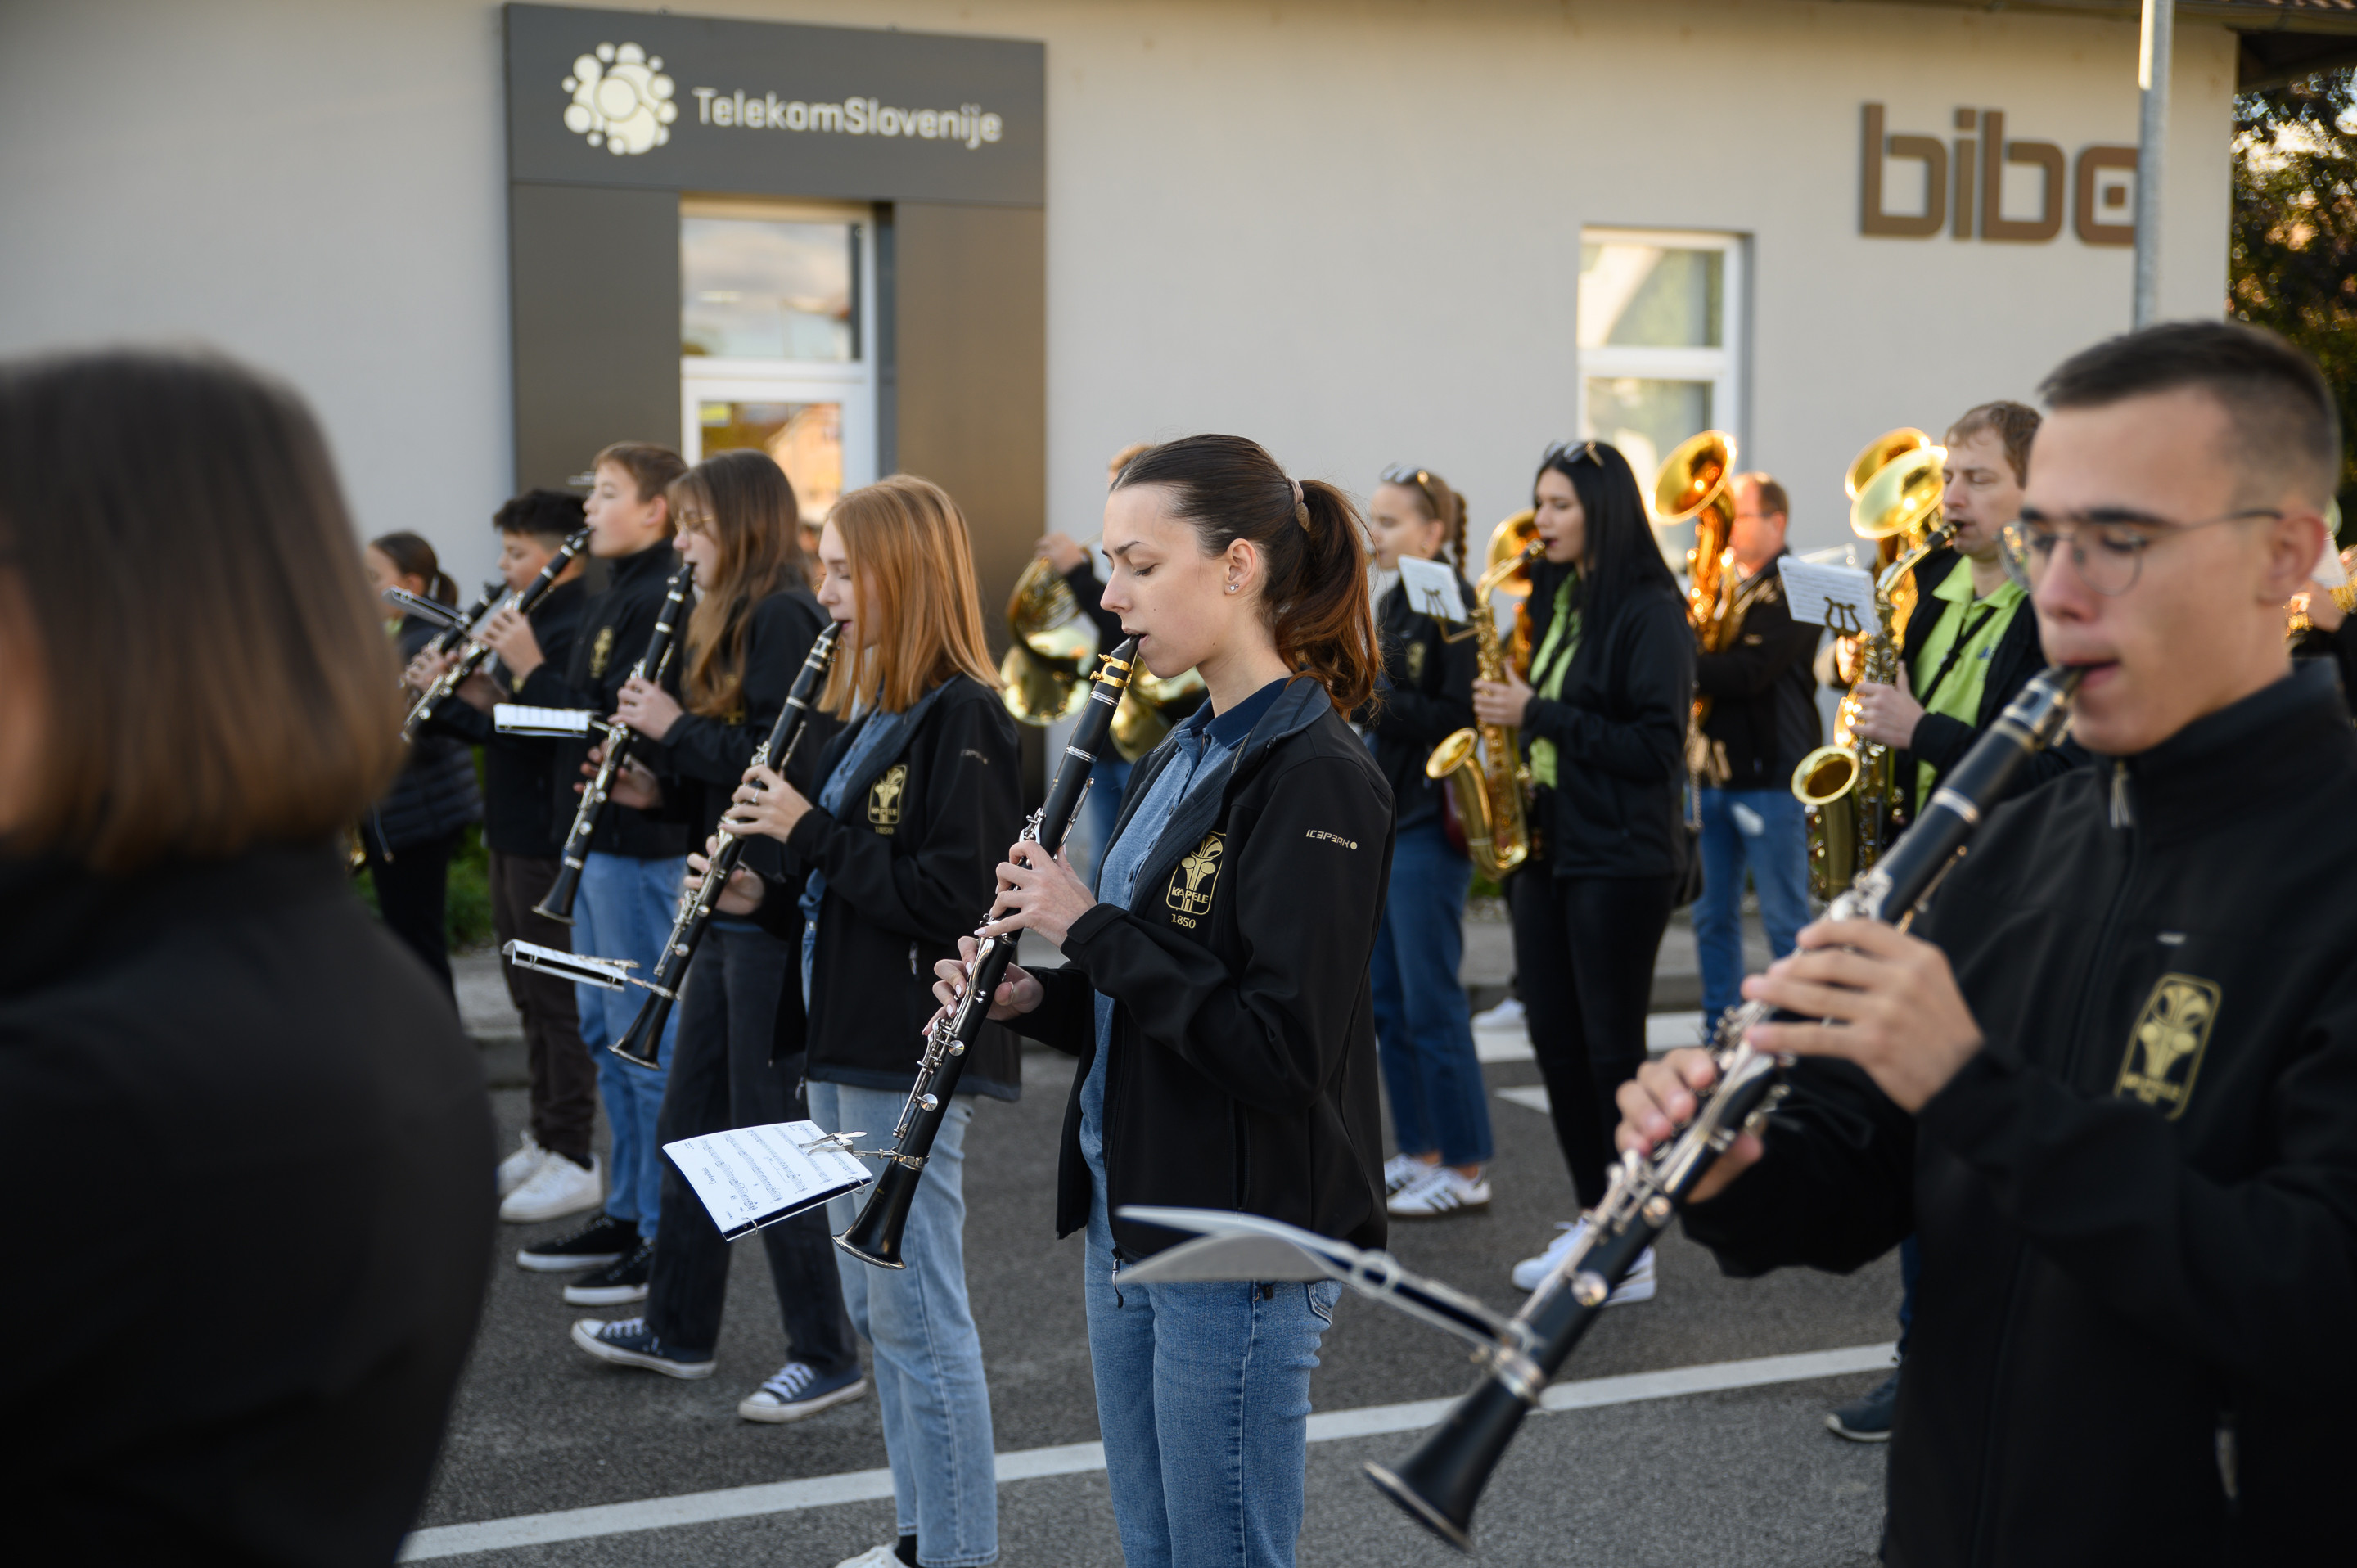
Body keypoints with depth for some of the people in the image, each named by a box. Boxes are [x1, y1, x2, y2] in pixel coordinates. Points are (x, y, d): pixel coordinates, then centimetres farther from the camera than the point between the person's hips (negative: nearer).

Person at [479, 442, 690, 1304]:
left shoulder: (659, 602, -16)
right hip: (597, 839, 11)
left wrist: (532, 669, -16)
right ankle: (626, 1214, 25)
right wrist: (498, 687, 6)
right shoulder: (614, 595, 16)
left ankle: (668, 1234, 1)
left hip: (639, 844, -11)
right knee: (604, 1031, 16)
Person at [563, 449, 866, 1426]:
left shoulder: (782, 618, -14)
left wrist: (673, 727, -14)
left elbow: (780, 759, -24)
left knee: (765, 1128, -5)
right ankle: (679, 1328, 28)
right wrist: (658, 789, 6)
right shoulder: (736, 621, 17)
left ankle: (827, 1354, 4)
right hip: (731, 905, 11)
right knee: (690, 1118, 17)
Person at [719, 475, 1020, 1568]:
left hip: (914, 1058, -10)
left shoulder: (961, 720, -15)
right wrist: (767, 896, 2)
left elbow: (955, 897, -23)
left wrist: (810, 832, -19)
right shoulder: (869, 715, 14)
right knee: (876, 1305, 16)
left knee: (917, 1312, -3)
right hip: (847, 1044, 10)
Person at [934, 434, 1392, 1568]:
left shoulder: (1317, 778, -18)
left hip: (1243, 1249, -9)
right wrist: (1034, 998, 0)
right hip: (1133, 1221, 9)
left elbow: (1281, 1045, -25)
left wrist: (1091, 930, -20)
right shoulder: (1181, 757, 11)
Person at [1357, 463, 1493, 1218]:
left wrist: (1371, 703, -22)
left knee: (1430, 1001, -6)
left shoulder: (1453, 609, -12)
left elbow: (1462, 718, -20)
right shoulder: (1389, 604, 13)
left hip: (1429, 824, -9)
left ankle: (1467, 1170, 2)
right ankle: (1419, 1152, 21)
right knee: (1387, 1000, 12)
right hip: (1379, 817, 9)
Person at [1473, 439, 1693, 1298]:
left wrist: (1538, 714, -18)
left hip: (1620, 862, -8)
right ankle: (1592, 1220, 21)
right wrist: (1506, 713, 3)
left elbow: (1656, 746, -17)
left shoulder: (1650, 612, -11)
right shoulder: (1555, 600, 13)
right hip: (1545, 848, 8)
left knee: (1612, 1049, -3)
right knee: (1556, 1042, 10)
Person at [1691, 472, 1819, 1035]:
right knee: (1712, 916, 11)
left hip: (1769, 776, -7)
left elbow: (1748, 672, -20)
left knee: (1785, 920, -1)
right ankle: (1718, 1031, 19)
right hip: (1712, 772, 7)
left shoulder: (1791, 590, -8)